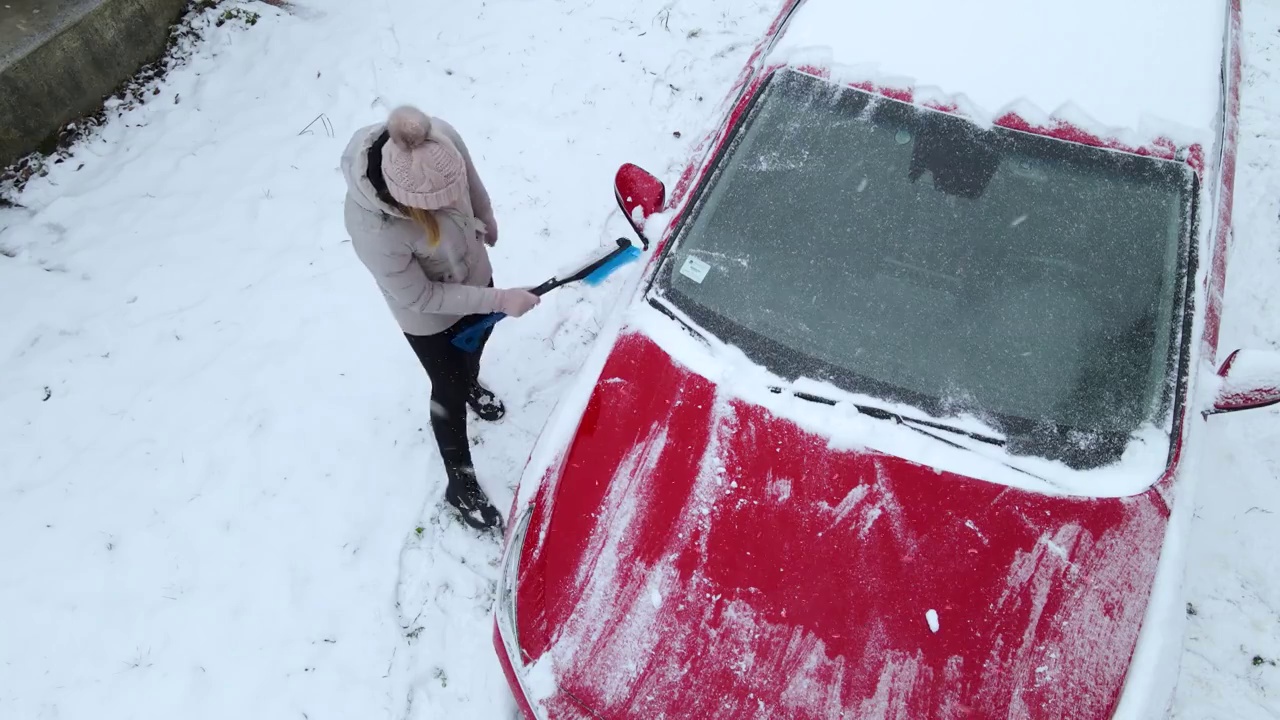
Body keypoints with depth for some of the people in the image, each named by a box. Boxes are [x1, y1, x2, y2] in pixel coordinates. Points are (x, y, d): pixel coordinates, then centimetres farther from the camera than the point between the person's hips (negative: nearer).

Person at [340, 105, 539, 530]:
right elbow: (421, 297, -28)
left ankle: (472, 386, 70)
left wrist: (489, 227, 12)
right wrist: (499, 300, -26)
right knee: (449, 393, 15)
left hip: (473, 272, 5)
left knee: (476, 342, 33)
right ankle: (461, 485, 41)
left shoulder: (440, 139, -31)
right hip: (427, 316, -5)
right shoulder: (372, 230, -43)